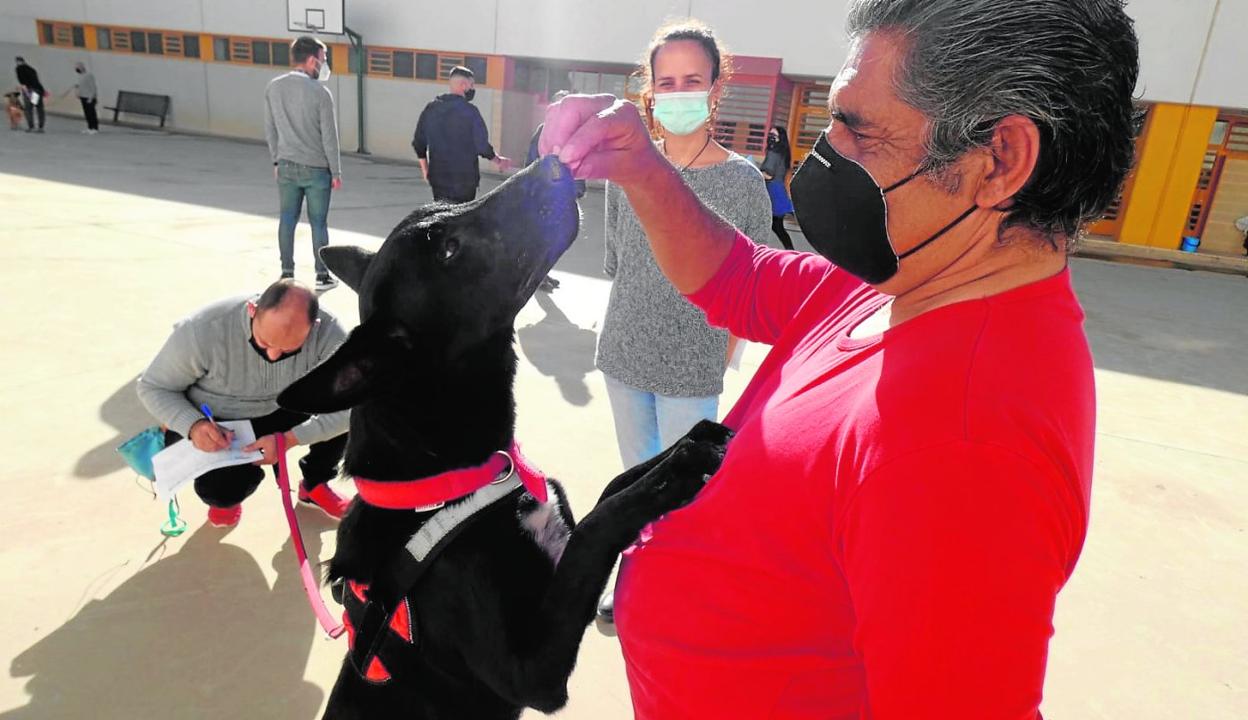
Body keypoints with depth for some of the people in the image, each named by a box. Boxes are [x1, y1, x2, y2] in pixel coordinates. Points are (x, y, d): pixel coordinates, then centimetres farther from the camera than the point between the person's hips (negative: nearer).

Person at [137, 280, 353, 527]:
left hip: (281, 413, 2)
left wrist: (290, 439, -38)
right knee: (222, 491, -29)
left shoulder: (327, 332, -29)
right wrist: (193, 425, -33)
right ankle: (227, 491, 12)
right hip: (214, 427, -2)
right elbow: (153, 387, -14)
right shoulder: (202, 330, -30)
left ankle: (315, 484, 7)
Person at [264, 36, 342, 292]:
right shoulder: (320, 93, -14)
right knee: (318, 223, 5)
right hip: (316, 168, -4)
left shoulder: (273, 87, 1)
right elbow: (329, 136, -11)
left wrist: (276, 160, 18)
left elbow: (270, 129, 7)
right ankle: (322, 276, 13)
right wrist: (336, 171, -3)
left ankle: (287, 273, 18)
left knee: (287, 220, 11)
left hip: (286, 166, 4)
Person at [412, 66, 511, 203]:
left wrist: (426, 170, 23)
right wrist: (498, 160, 6)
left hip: (438, 177, 5)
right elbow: (482, 145, -13)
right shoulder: (469, 110, -12)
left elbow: (418, 143, 9)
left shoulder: (430, 109, 5)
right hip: (464, 178, -5)